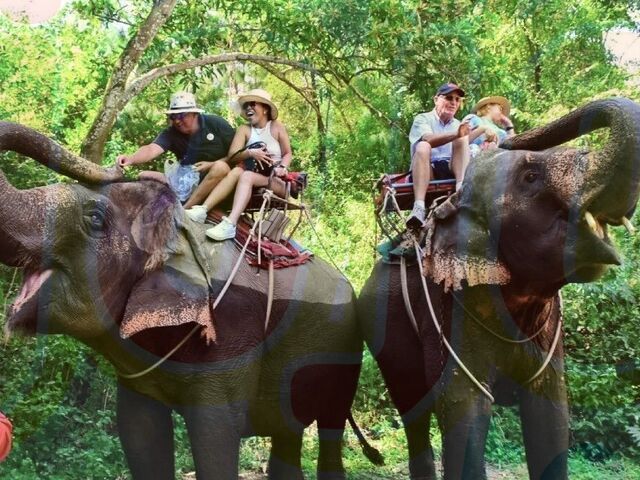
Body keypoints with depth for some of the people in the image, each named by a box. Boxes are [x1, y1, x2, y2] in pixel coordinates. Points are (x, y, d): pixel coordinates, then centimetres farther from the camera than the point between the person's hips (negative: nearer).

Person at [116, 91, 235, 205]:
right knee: (145, 176, -8)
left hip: (220, 180, -3)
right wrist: (131, 159, -43)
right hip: (188, 182, 4)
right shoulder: (171, 133, -4)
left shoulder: (216, 124, -6)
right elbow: (151, 149, -23)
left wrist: (212, 164, -16)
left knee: (221, 167, -36)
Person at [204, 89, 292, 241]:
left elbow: (287, 154, 3)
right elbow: (232, 156, -5)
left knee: (247, 176, -32)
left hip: (278, 180, -2)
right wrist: (250, 153, -25)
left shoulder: (277, 127, 5)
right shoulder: (244, 129, 8)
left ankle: (230, 224, -49)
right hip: (256, 178, 2)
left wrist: (282, 167, -19)